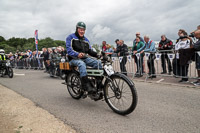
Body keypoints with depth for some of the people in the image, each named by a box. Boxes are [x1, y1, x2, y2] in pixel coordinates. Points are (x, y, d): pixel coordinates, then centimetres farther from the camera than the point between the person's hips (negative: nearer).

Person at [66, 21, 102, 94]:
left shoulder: (86, 40, 23)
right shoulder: (71, 37, 3)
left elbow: (90, 50, 18)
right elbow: (69, 50, -11)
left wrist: (97, 55, -2)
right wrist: (77, 54, -32)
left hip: (84, 58, 6)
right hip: (74, 58, -5)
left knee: (98, 63, -17)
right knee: (81, 64, -39)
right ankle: (86, 85, -42)